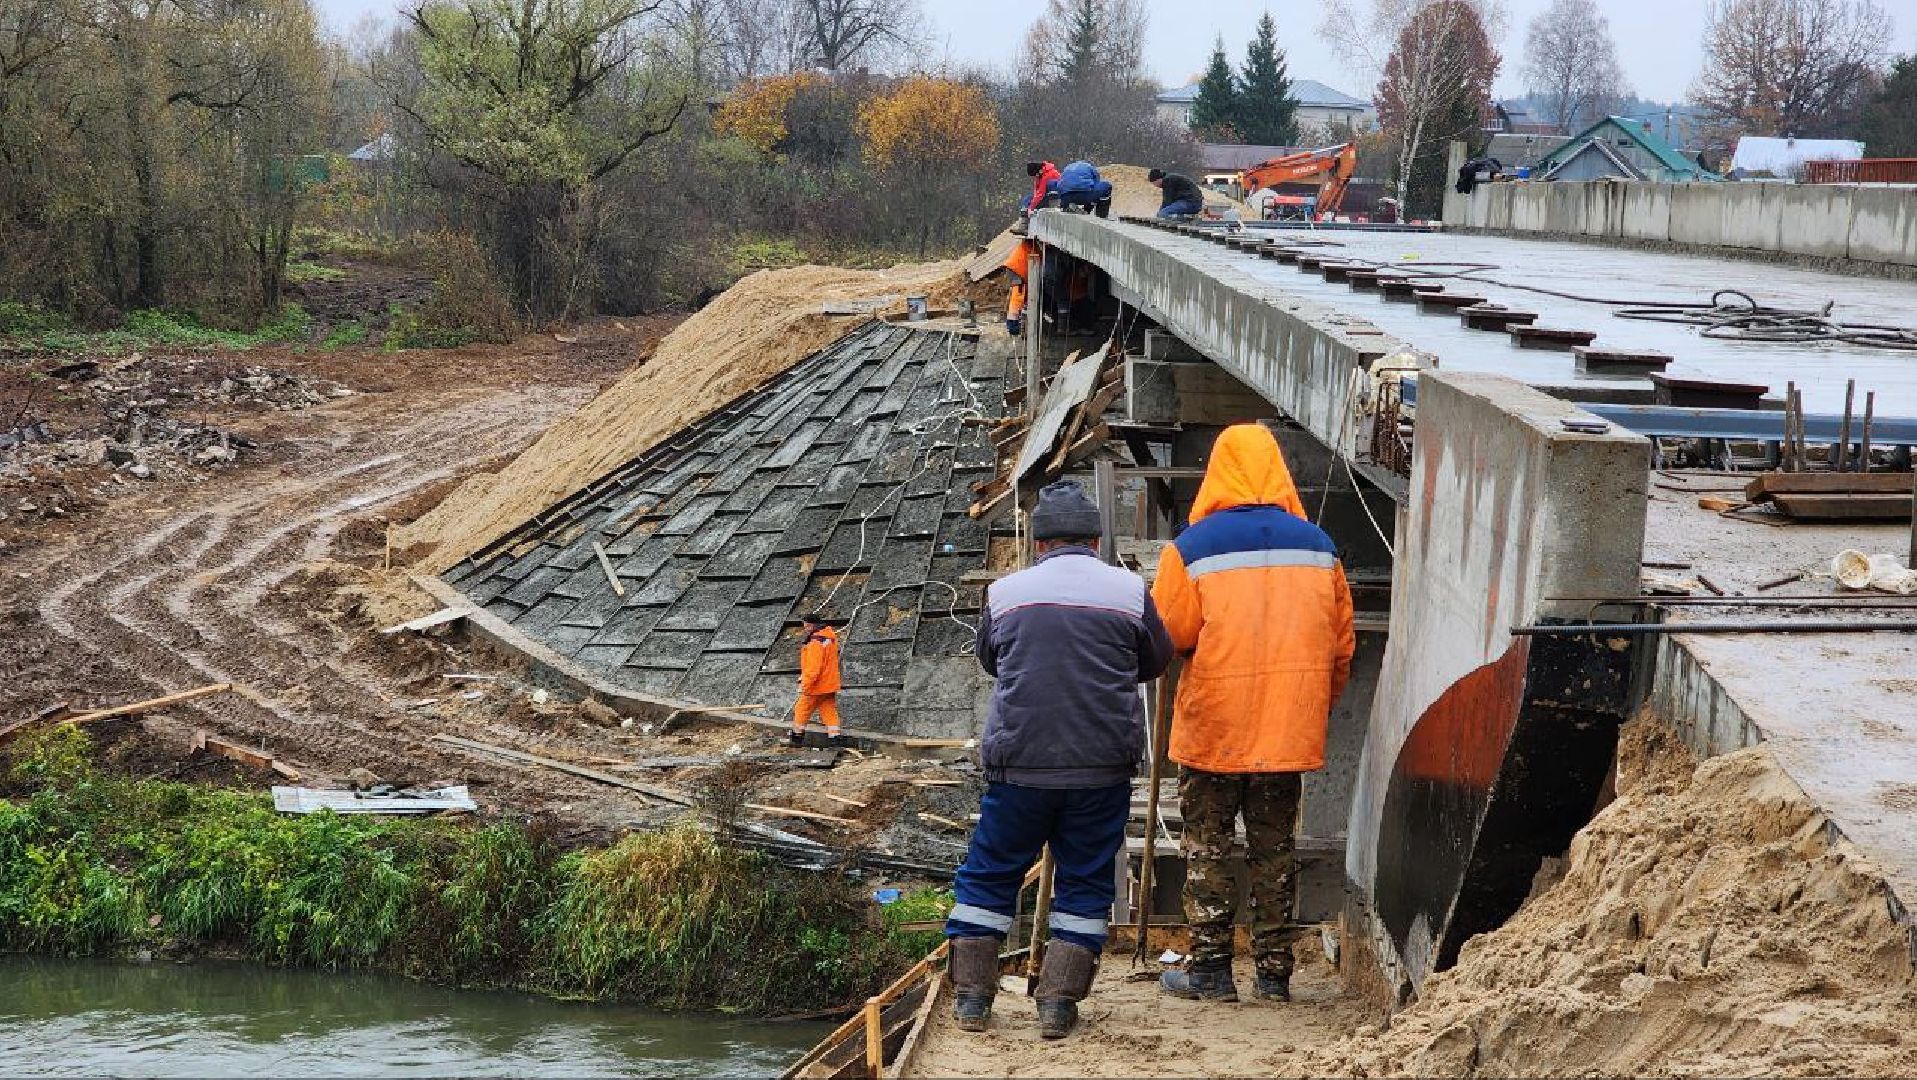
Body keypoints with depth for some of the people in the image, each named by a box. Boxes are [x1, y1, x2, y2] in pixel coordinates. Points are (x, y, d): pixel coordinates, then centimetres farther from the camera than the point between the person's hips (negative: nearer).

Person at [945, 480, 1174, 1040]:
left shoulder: (1005, 592, 0)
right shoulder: (1130, 590, -2)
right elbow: (1157, 662, 13)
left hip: (1018, 763, 0)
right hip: (1102, 766, 0)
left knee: (989, 874, 13)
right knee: (1085, 883, 11)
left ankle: (971, 994, 13)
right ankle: (1059, 1001, 9)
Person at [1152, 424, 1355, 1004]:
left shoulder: (1192, 547, -9)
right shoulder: (1317, 545, 4)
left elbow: (1166, 636, -8)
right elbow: (1341, 644, 9)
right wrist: (1318, 706, 22)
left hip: (1213, 727, -3)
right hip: (1291, 730, 3)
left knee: (1207, 847, 8)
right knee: (1274, 847, 13)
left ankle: (1211, 969, 10)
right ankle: (1275, 972, 16)